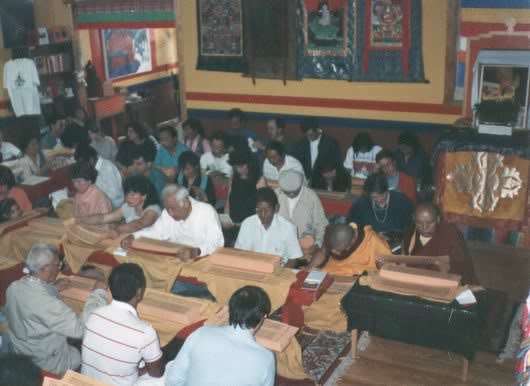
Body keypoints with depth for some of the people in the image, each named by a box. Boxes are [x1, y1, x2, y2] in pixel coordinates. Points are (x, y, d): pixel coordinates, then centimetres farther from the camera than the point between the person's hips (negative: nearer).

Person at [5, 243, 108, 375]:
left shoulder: (13, 287, -9)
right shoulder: (47, 302, -35)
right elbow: (80, 328, -32)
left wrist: (52, 288, 13)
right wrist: (98, 294, -25)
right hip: (48, 365, -8)